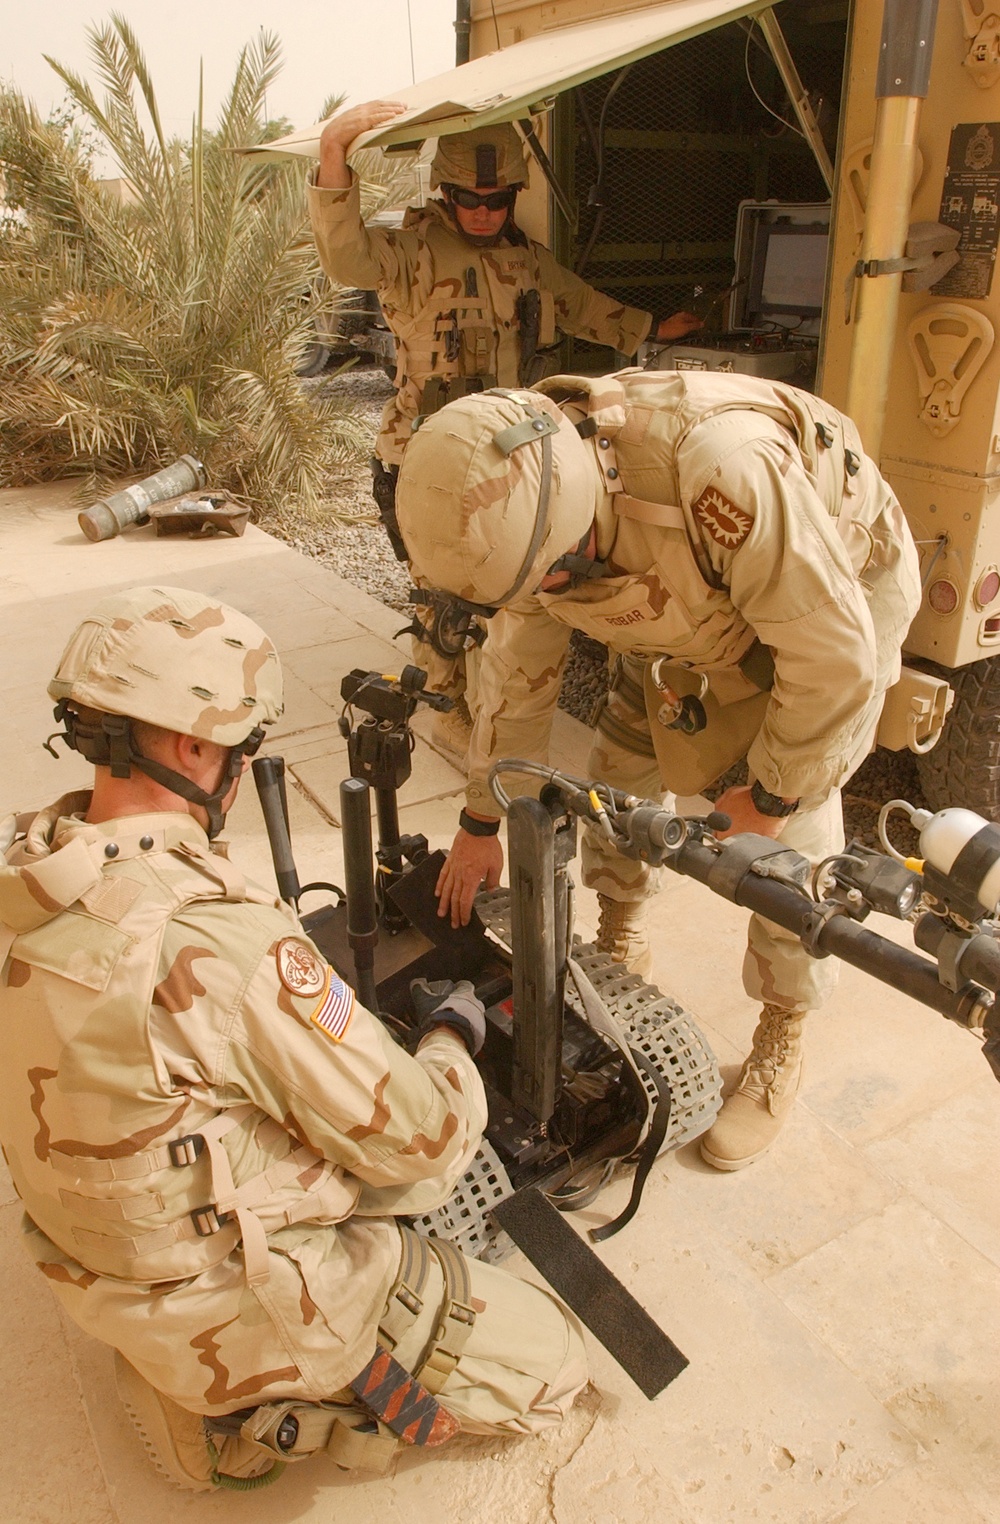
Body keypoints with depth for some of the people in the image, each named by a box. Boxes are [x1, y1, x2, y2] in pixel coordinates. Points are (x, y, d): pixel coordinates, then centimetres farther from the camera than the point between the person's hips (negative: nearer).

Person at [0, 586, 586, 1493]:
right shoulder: (221, 941, -35)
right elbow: (421, 1136, -24)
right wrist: (453, 1034, -3)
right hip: (233, 1304, -8)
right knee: (551, 1365, 7)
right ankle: (263, 1410, 4)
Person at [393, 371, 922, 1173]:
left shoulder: (718, 466, -44)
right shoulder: (530, 508, -20)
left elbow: (835, 656, -34)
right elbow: (518, 669, -6)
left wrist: (768, 796, -21)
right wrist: (481, 823, 1)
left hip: (837, 596, -5)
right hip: (702, 604, 6)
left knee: (793, 833, -10)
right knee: (619, 765, 4)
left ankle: (782, 1045, 12)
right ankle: (622, 939, 30)